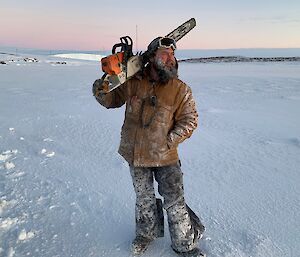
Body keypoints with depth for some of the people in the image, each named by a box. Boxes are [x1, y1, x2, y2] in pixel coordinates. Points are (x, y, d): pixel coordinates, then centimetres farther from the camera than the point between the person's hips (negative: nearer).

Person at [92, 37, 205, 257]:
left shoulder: (180, 90, -11)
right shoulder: (132, 82, -6)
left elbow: (189, 120, -8)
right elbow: (113, 100, 8)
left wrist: (170, 140, -15)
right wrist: (102, 92, -14)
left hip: (165, 157, -2)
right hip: (136, 154, 3)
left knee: (175, 202, 7)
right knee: (144, 198, 22)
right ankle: (147, 233, 48)